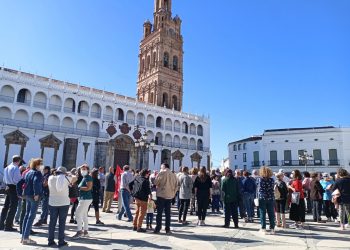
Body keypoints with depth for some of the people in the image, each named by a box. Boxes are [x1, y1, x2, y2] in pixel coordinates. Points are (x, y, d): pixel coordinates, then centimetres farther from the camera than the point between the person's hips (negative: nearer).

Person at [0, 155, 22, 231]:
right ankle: (8, 226, 1)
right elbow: (16, 179, -20)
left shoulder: (7, 167, 12)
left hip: (8, 187, 9)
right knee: (12, 207, -2)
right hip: (14, 188, -9)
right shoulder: (16, 168, -15)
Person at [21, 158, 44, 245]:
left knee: (27, 215, 15)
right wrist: (36, 194, -24)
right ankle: (26, 238, 0)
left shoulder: (28, 172, 14)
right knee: (31, 216, -3)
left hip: (27, 195, 9)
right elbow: (36, 182, -29)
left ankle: (23, 236, 21)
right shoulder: (37, 173, -11)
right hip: (34, 196, -9)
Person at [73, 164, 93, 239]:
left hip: (86, 199, -10)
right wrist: (78, 187, 4)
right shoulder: (84, 178, 15)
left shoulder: (88, 177, -13)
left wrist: (79, 187, -19)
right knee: (84, 215, 14)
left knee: (78, 214, -8)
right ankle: (85, 231, 23)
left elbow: (89, 188, -22)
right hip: (84, 198, 10)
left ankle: (79, 231, -2)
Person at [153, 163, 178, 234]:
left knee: (159, 212, 4)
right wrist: (173, 194, 14)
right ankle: (167, 229, 14)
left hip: (161, 195, -4)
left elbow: (156, 182, -6)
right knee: (168, 213, 11)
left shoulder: (162, 173, -8)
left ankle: (158, 229, 7)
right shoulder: (173, 175, 5)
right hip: (170, 196, 4)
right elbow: (176, 186, 7)